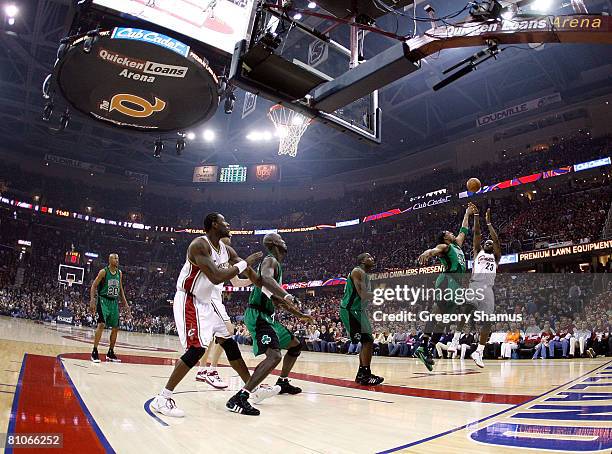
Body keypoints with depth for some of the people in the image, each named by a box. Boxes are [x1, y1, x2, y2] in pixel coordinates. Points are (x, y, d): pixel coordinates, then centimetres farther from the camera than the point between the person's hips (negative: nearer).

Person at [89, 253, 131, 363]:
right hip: (103, 300, -6)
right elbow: (94, 286, -8)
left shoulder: (119, 273, 8)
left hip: (114, 302, 6)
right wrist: (92, 301, -19)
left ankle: (110, 353, 18)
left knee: (115, 328, 7)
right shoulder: (103, 271, -8)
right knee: (101, 324, -20)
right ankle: (94, 352, -12)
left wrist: (125, 303, 13)